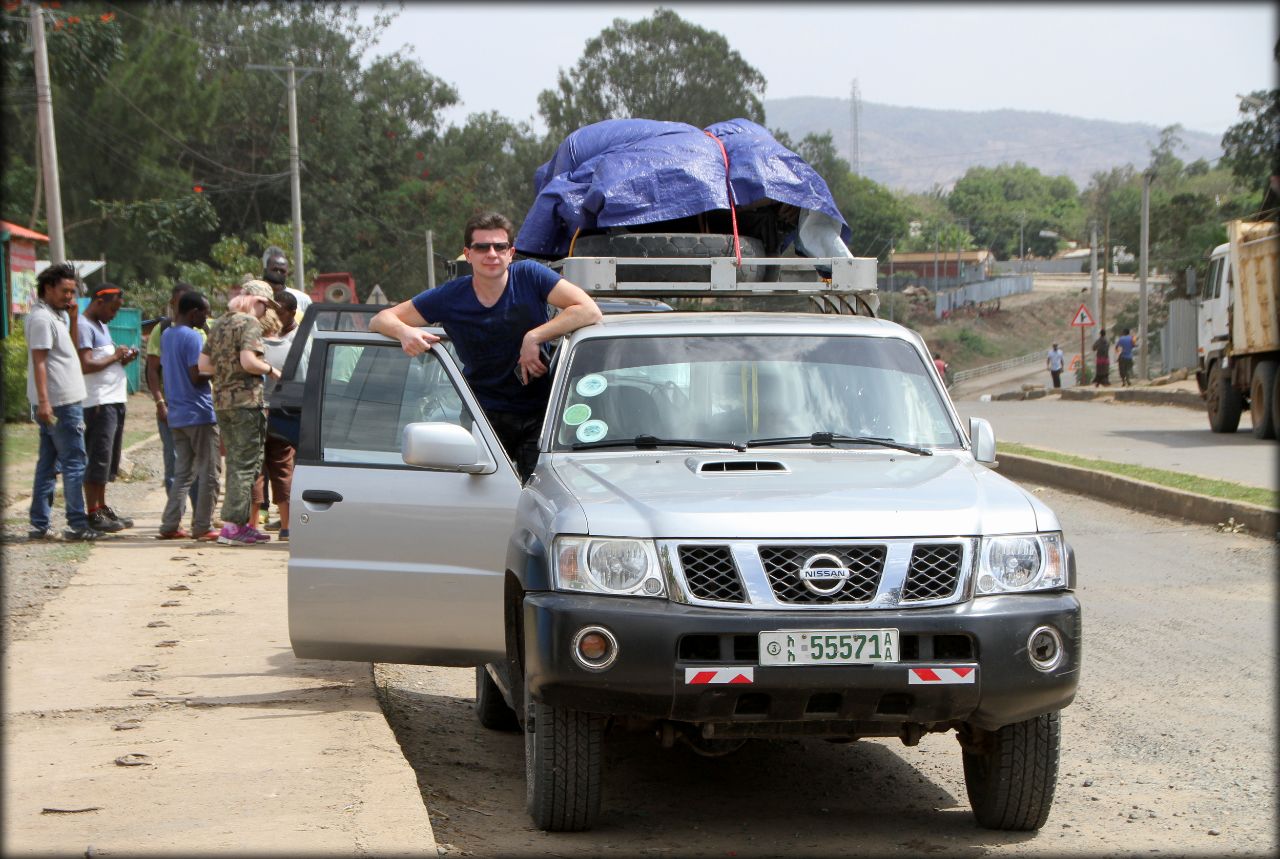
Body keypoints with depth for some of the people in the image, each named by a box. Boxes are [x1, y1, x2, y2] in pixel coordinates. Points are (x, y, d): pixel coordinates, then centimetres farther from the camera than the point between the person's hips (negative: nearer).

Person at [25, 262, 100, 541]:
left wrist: (73, 319, 11)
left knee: (49, 463, 10)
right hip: (60, 403, -10)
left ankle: (39, 525, 12)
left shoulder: (56, 316, 17)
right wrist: (43, 401, -24)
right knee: (74, 463, -7)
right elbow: (39, 361, -19)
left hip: (55, 403, 10)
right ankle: (77, 524, -5)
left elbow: (69, 349, 23)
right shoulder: (41, 318, -13)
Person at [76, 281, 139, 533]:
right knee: (98, 458, -8)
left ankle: (102, 508, 21)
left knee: (108, 459, 14)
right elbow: (86, 365, -20)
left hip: (115, 400, 10)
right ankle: (93, 514, -6)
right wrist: (114, 357, -11)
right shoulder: (83, 327, -11)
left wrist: (123, 359, 6)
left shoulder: (103, 327, 20)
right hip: (99, 402, -10)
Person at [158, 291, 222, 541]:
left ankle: (170, 525, 6)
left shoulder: (167, 335, 12)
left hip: (176, 415, 8)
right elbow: (196, 377, -20)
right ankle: (202, 527, 0)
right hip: (199, 414, -8)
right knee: (208, 473, -1)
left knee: (182, 473, 11)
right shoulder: (193, 337, -14)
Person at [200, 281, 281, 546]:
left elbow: (203, 365, 14)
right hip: (246, 400, -8)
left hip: (221, 402, 8)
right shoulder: (250, 324, -8)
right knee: (246, 464, -5)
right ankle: (232, 525, -10)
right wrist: (270, 370, -5)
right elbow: (248, 361, -21)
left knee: (235, 462, 14)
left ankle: (241, 524, 17)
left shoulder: (220, 325, 16)